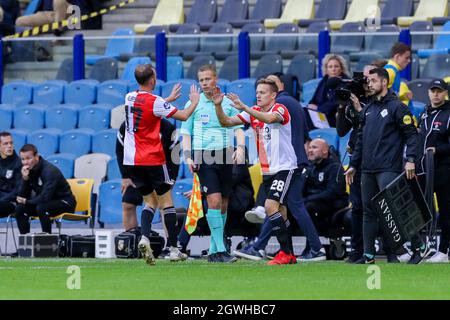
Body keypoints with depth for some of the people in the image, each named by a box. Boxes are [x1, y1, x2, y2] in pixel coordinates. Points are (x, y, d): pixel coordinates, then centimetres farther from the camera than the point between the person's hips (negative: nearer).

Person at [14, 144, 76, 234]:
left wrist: (26, 201, -15)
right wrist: (25, 179, -21)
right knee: (20, 209, -11)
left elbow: (45, 198, -31)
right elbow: (22, 197, -5)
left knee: (41, 208, -34)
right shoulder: (28, 170, -2)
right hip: (46, 202, 7)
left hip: (64, 202, -7)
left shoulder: (50, 171, -24)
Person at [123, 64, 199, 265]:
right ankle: (173, 250, 4)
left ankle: (144, 238, -12)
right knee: (166, 202, 5)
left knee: (149, 201, 14)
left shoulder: (129, 97, 5)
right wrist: (195, 102, 9)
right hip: (153, 160, -6)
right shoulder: (155, 102, -14)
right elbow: (183, 116, -10)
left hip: (131, 160, 6)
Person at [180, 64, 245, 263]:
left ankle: (213, 250, 14)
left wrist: (240, 147, -13)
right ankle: (220, 249, -16)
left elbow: (238, 128, 5)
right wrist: (188, 156, -5)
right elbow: (186, 133, 8)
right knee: (214, 200, -15)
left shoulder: (228, 103, 8)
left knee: (223, 204, 5)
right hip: (203, 156, -2)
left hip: (225, 155, 2)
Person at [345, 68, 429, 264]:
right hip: (368, 170, 8)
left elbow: (411, 134, -8)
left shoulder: (396, 107, -4)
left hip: (389, 168, -8)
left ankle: (419, 247, -7)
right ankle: (368, 255, 11)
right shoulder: (368, 110, 18)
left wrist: (411, 160, -19)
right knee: (369, 211, 7)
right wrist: (353, 165, 20)